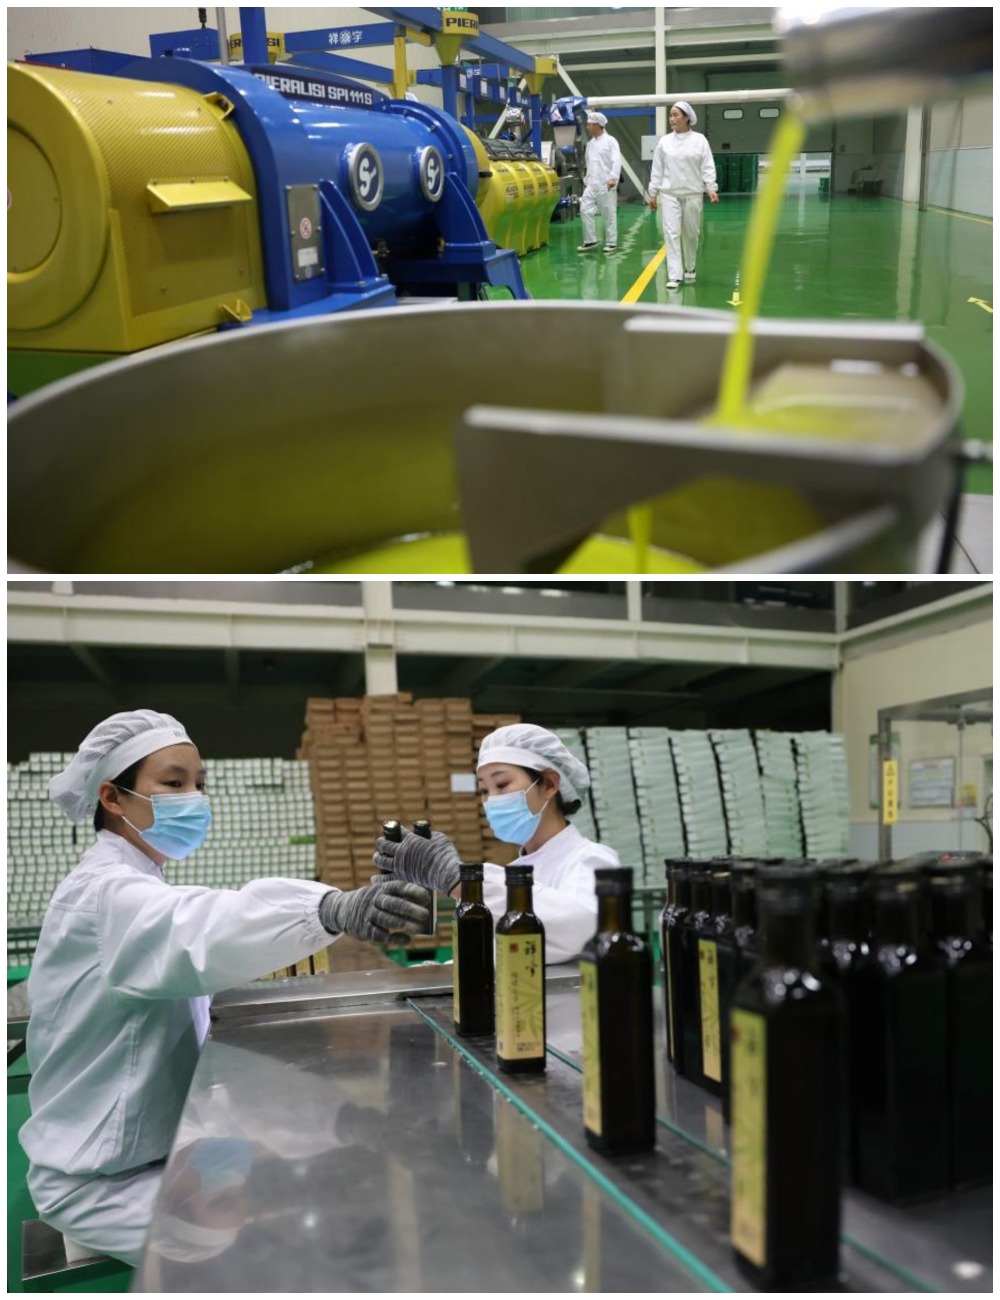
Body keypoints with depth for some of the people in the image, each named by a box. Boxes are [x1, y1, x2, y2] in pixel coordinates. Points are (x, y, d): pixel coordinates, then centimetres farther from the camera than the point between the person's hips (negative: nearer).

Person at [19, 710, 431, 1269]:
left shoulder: (138, 889, 11)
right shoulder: (105, 893, -22)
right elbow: (198, 930, -44)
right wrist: (334, 909, -61)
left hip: (161, 1152, 9)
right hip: (104, 1181, -9)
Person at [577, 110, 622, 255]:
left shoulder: (610, 141, -7)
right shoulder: (590, 143, 14)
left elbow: (617, 161, -15)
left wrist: (613, 178, -25)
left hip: (606, 185, -7)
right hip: (592, 184, 7)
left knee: (609, 214, 0)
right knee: (585, 210, 1)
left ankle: (611, 243, 8)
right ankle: (590, 241, 10)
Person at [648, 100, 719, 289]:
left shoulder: (699, 140, 1)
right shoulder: (664, 142, 4)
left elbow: (707, 167, -2)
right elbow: (657, 169, 7)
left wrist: (711, 188, -12)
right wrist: (653, 193, 5)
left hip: (693, 194, -1)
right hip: (669, 195, 1)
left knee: (691, 234, 9)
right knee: (671, 234, -7)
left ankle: (690, 269, 30)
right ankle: (674, 276, -8)